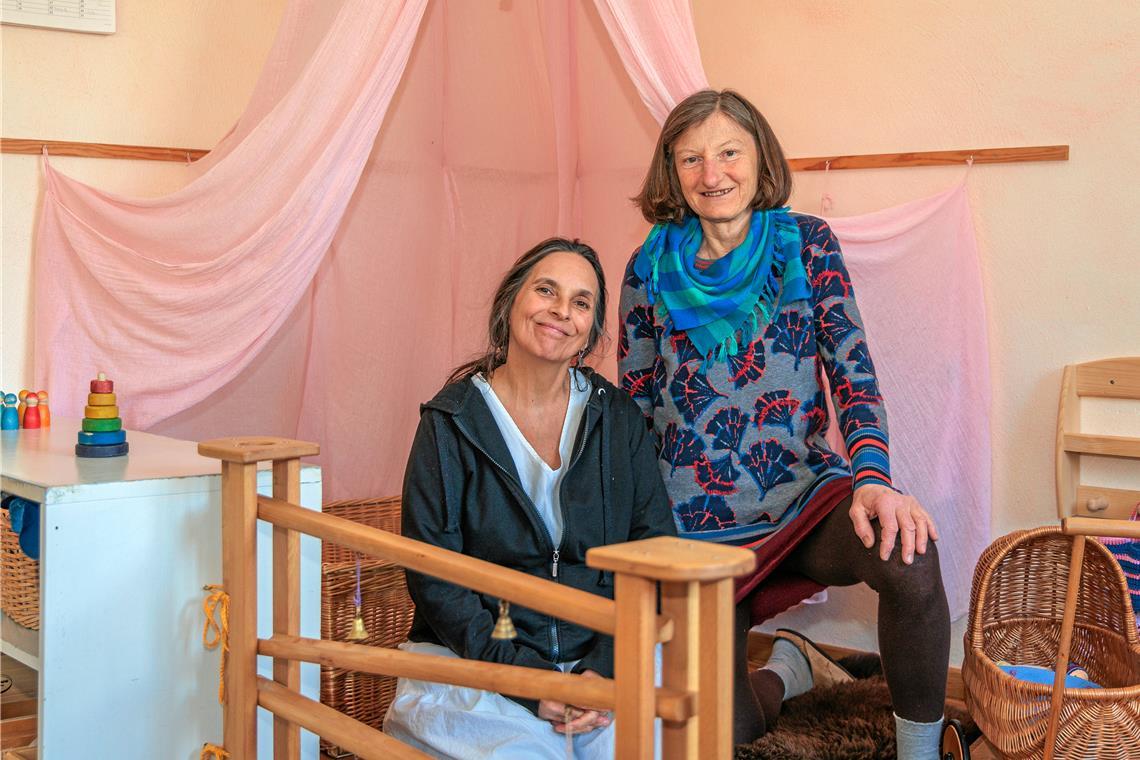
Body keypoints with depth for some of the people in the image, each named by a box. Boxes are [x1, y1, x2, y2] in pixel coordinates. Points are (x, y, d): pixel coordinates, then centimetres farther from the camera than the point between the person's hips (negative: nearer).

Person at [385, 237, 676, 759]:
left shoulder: (619, 418, 8)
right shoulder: (451, 422, -1)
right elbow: (432, 578, -6)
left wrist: (607, 669, -12)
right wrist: (528, 681, -16)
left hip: (603, 659, 2)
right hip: (478, 664, -2)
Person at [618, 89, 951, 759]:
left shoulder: (806, 243, 3)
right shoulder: (651, 269, 4)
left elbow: (852, 368, -5)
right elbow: (634, 407, 9)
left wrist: (873, 479, -22)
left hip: (805, 496, -1)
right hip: (697, 523, 1)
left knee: (907, 552, -35)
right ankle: (790, 666, 30)